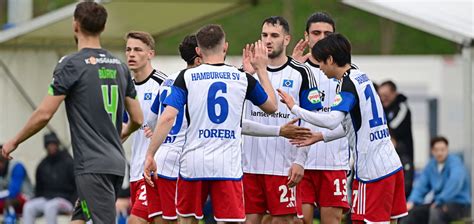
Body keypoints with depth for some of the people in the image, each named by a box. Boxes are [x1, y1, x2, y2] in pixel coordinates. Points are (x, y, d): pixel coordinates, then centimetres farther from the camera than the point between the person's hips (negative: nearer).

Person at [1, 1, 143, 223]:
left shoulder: (71, 64, -8)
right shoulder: (119, 66, 12)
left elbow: (44, 114, -11)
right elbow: (137, 118, 16)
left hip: (91, 166, -7)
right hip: (116, 163, 7)